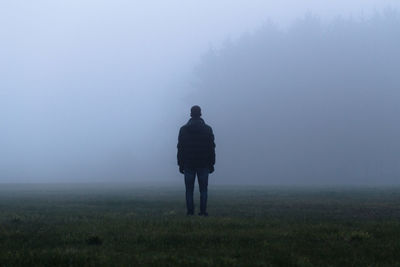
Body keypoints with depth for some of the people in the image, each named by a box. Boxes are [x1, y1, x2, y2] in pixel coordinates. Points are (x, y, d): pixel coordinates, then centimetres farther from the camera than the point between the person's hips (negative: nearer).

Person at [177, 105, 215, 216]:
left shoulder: (183, 129, 0)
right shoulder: (207, 129, 0)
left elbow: (180, 148, 1)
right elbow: (211, 148, 1)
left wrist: (180, 164, 6)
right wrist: (211, 164, 7)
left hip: (188, 165, 0)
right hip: (204, 165, 0)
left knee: (189, 190, 3)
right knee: (203, 189, 3)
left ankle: (190, 211, -1)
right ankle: (203, 211, -2)